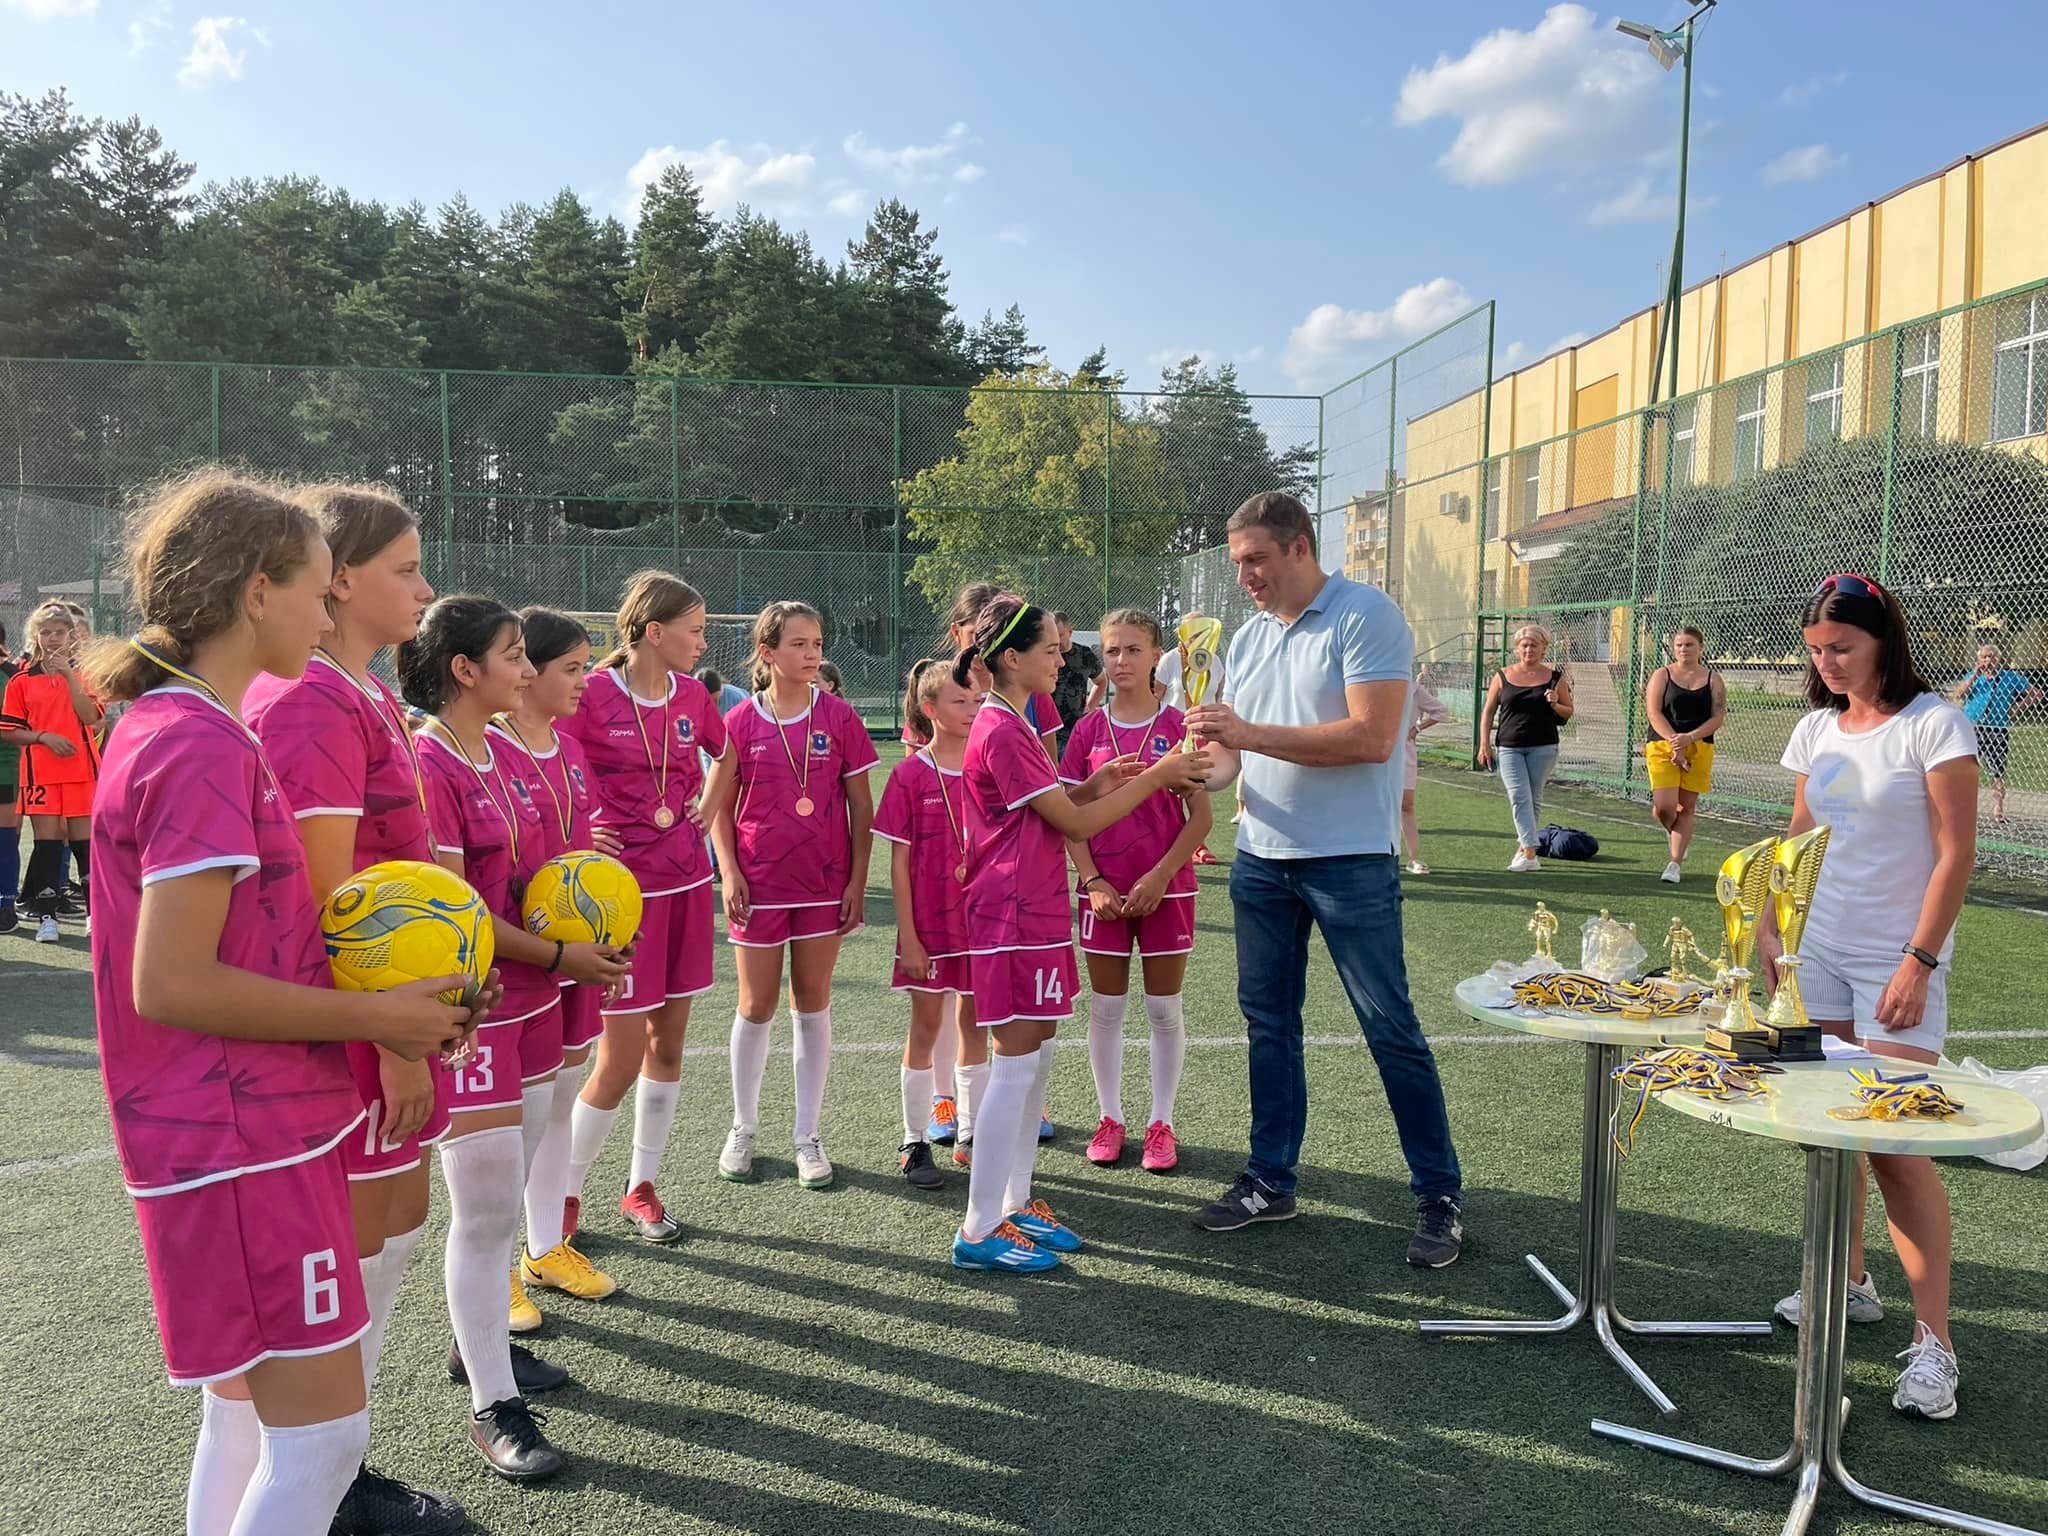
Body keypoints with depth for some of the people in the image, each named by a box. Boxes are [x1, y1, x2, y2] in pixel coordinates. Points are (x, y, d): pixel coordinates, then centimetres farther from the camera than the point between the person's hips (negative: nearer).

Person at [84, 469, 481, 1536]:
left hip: (254, 1125, 10)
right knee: (322, 1435, -2)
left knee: (243, 1415, 20)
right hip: (245, 1145, -10)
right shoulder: (203, 748, -20)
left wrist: (374, 989, 8)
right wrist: (375, 1017, -16)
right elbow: (169, 985, -23)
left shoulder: (162, 727, 11)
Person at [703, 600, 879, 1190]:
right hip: (759, 882, 0)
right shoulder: (742, 721, -3)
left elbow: (861, 807, 1)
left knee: (813, 1004, 8)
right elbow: (719, 805, 4)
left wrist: (858, 880, -4)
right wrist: (729, 870, -6)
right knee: (756, 1007, 8)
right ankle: (743, 1128, 27)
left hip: (824, 881, 0)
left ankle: (808, 1135, 19)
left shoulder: (839, 717, -2)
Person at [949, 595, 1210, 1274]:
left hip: (1034, 912, 10)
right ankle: (980, 1231, 3)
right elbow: (1075, 824, -15)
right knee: (1016, 1067, -5)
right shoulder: (1003, 732, -17)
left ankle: (1016, 1204, 24)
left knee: (1036, 1059, 14)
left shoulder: (1010, 724, 16)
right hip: (1013, 917, -10)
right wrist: (1153, 777, -10)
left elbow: (1052, 811, 17)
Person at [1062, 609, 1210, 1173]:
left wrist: (1159, 876, -13)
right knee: (1105, 1006, 9)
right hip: (1104, 891, 2)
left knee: (1164, 1008, 7)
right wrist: (1093, 881, -8)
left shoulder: (1177, 727, -3)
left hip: (1165, 888, -1)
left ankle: (1161, 1123, 19)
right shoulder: (1089, 730, 2)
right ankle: (1110, 1118, 23)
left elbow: (1200, 817, -4)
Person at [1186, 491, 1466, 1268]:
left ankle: (1440, 1196, 14)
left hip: (1350, 861, -7)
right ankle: (1270, 1180, 26)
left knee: (1389, 1027, 0)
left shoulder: (1367, 616, -11)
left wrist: (1249, 732, -23)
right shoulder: (1247, 639, 11)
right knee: (1269, 1020, 13)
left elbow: (1371, 737, -21)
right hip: (1261, 857, 7)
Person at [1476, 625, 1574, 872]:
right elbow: (1488, 712, 9)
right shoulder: (1503, 676, 6)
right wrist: (1484, 744, 2)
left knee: (1534, 800, 5)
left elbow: (1568, 713, 12)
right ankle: (1530, 854, -15)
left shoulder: (1555, 678, 5)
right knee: (1519, 798, -11)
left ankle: (1522, 847, 20)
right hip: (1509, 747, 0)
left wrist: (1554, 705, -10)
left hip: (1543, 747, 0)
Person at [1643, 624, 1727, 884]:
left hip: (1700, 748, 1)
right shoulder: (1662, 675, 4)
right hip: (1662, 746, -1)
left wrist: (1689, 738, -16)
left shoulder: (1713, 679, 7)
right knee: (1665, 806, -12)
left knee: (1686, 807, 2)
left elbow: (1718, 716, 0)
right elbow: (1654, 712, -5)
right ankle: (1673, 834, 24)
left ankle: (1676, 863, 10)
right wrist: (1674, 743, -16)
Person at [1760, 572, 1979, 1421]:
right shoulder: (1816, 731, 7)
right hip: (1817, 952, 6)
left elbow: (1955, 854, -12)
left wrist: (1919, 962, -16)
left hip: (1897, 963, -6)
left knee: (1895, 1145, -8)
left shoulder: (1934, 725, -10)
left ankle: (1934, 1341, 1)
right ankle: (1849, 1283, 27)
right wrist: (1769, 927, 7)